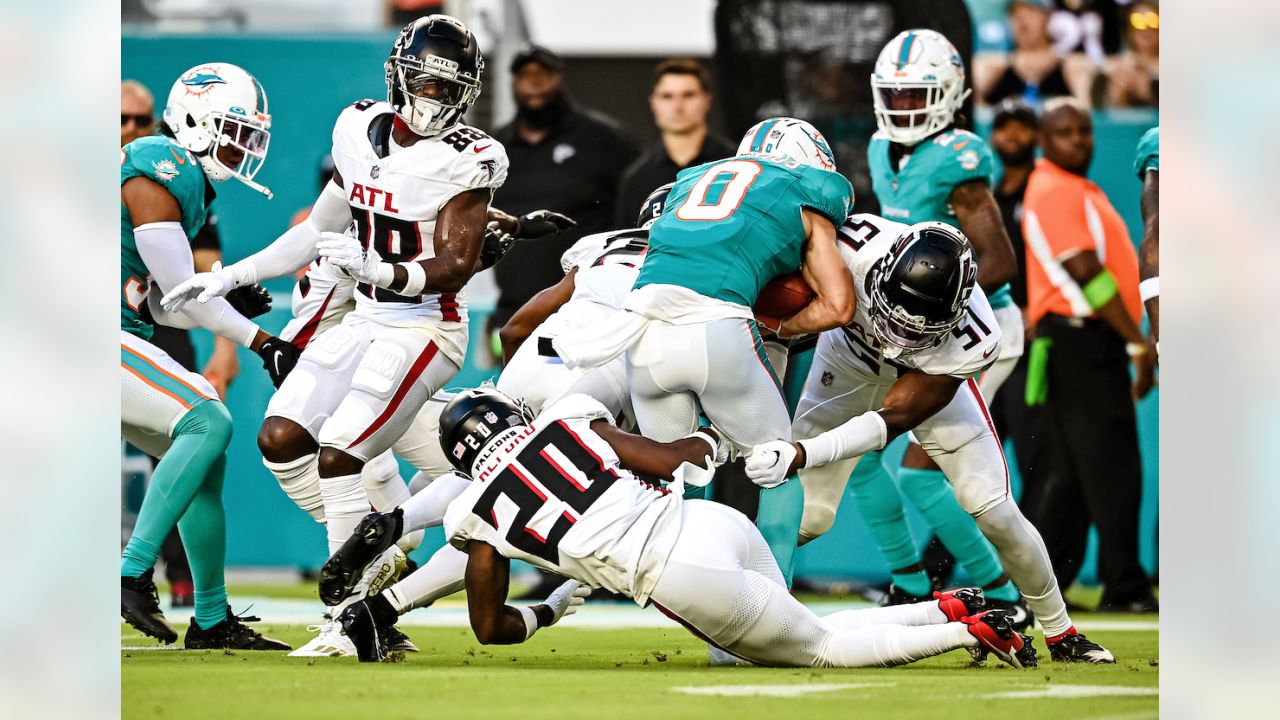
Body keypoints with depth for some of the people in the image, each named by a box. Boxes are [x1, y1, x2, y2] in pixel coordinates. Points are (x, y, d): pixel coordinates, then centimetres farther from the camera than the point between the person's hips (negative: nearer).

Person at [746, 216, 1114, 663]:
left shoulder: (973, 341, -41)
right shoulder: (858, 245, -42)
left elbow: (892, 420, -39)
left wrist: (801, 455, -50)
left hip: (929, 375, -1)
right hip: (849, 361, 1)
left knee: (994, 511, -7)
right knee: (807, 516, -6)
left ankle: (1061, 633, 14)